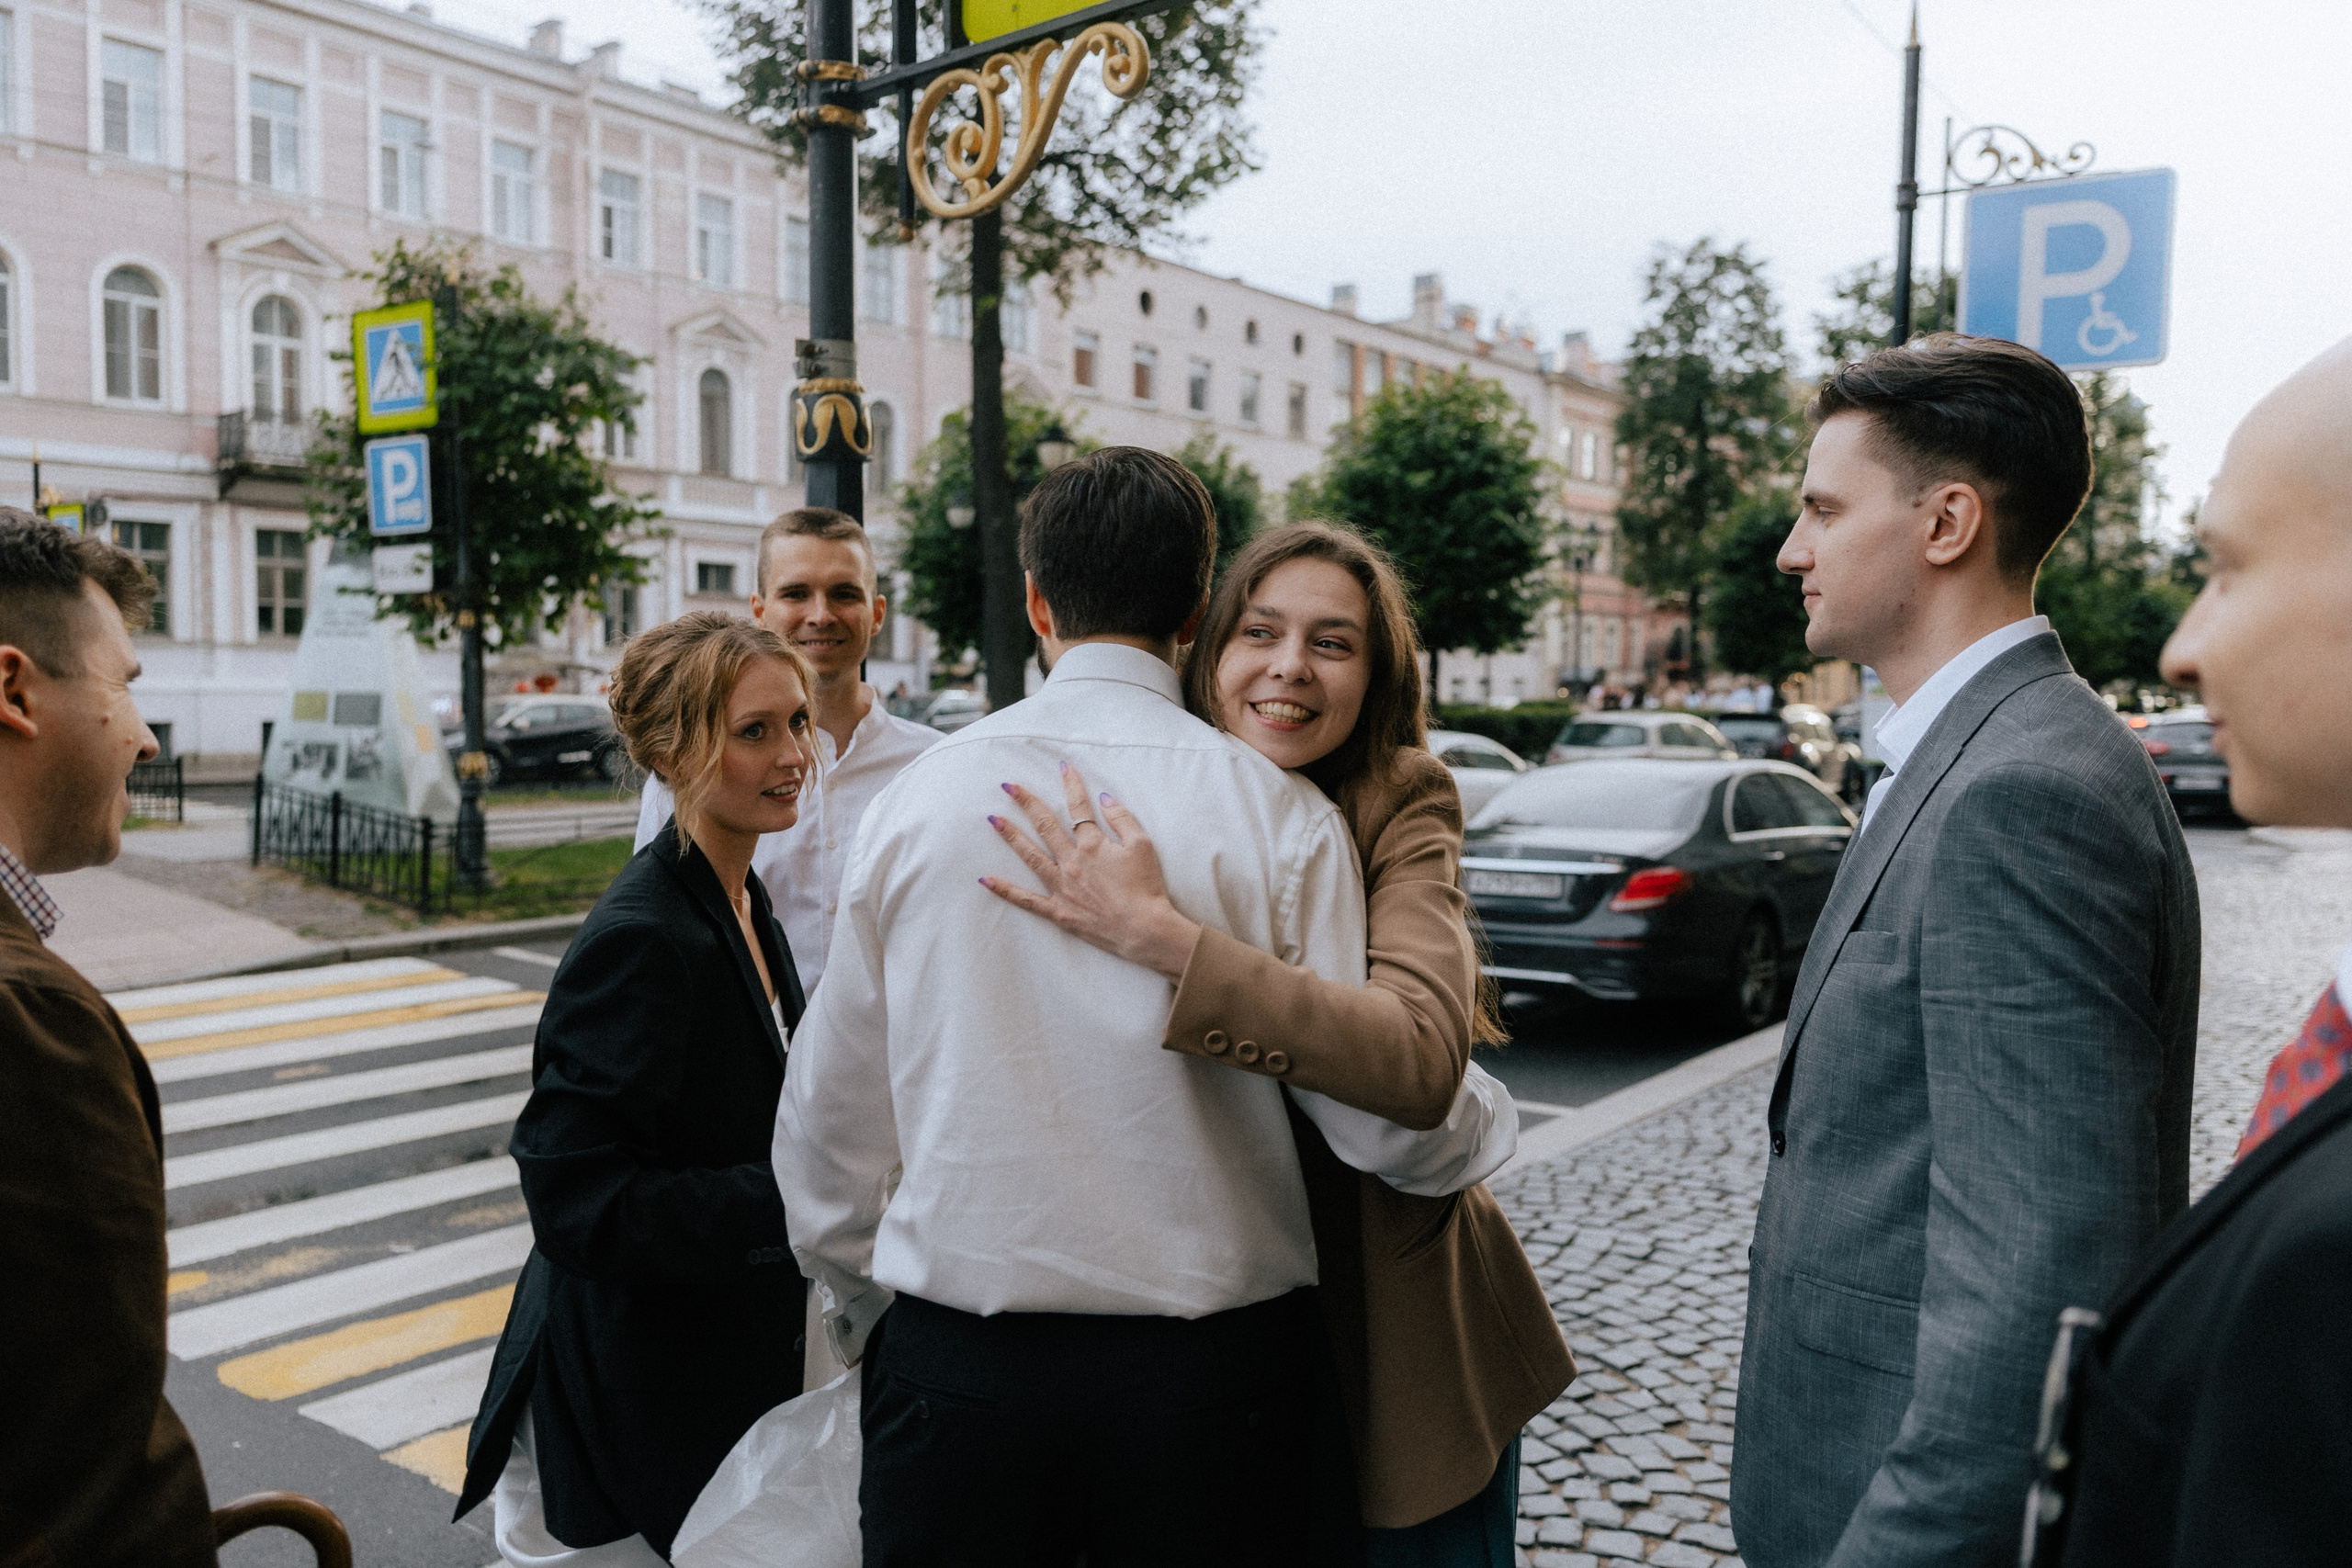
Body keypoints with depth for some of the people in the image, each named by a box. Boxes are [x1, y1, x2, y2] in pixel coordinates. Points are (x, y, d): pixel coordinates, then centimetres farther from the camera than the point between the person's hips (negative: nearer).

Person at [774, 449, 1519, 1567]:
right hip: (1210, 1369, 0)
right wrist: (1489, 1120, 14)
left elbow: (827, 1127, 3)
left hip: (954, 1367, 1)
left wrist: (863, 1313, 21)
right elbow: (1381, 1114, -10)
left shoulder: (919, 795, -4)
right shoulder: (1276, 812, -10)